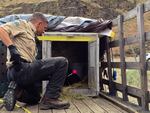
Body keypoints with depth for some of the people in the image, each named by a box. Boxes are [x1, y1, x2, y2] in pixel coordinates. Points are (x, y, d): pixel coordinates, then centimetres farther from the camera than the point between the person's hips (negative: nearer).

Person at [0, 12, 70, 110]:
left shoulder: (32, 37, 26)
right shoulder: (23, 24, 3)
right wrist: (12, 47, -24)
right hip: (21, 69, -10)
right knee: (62, 62, -14)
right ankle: (50, 99, -12)